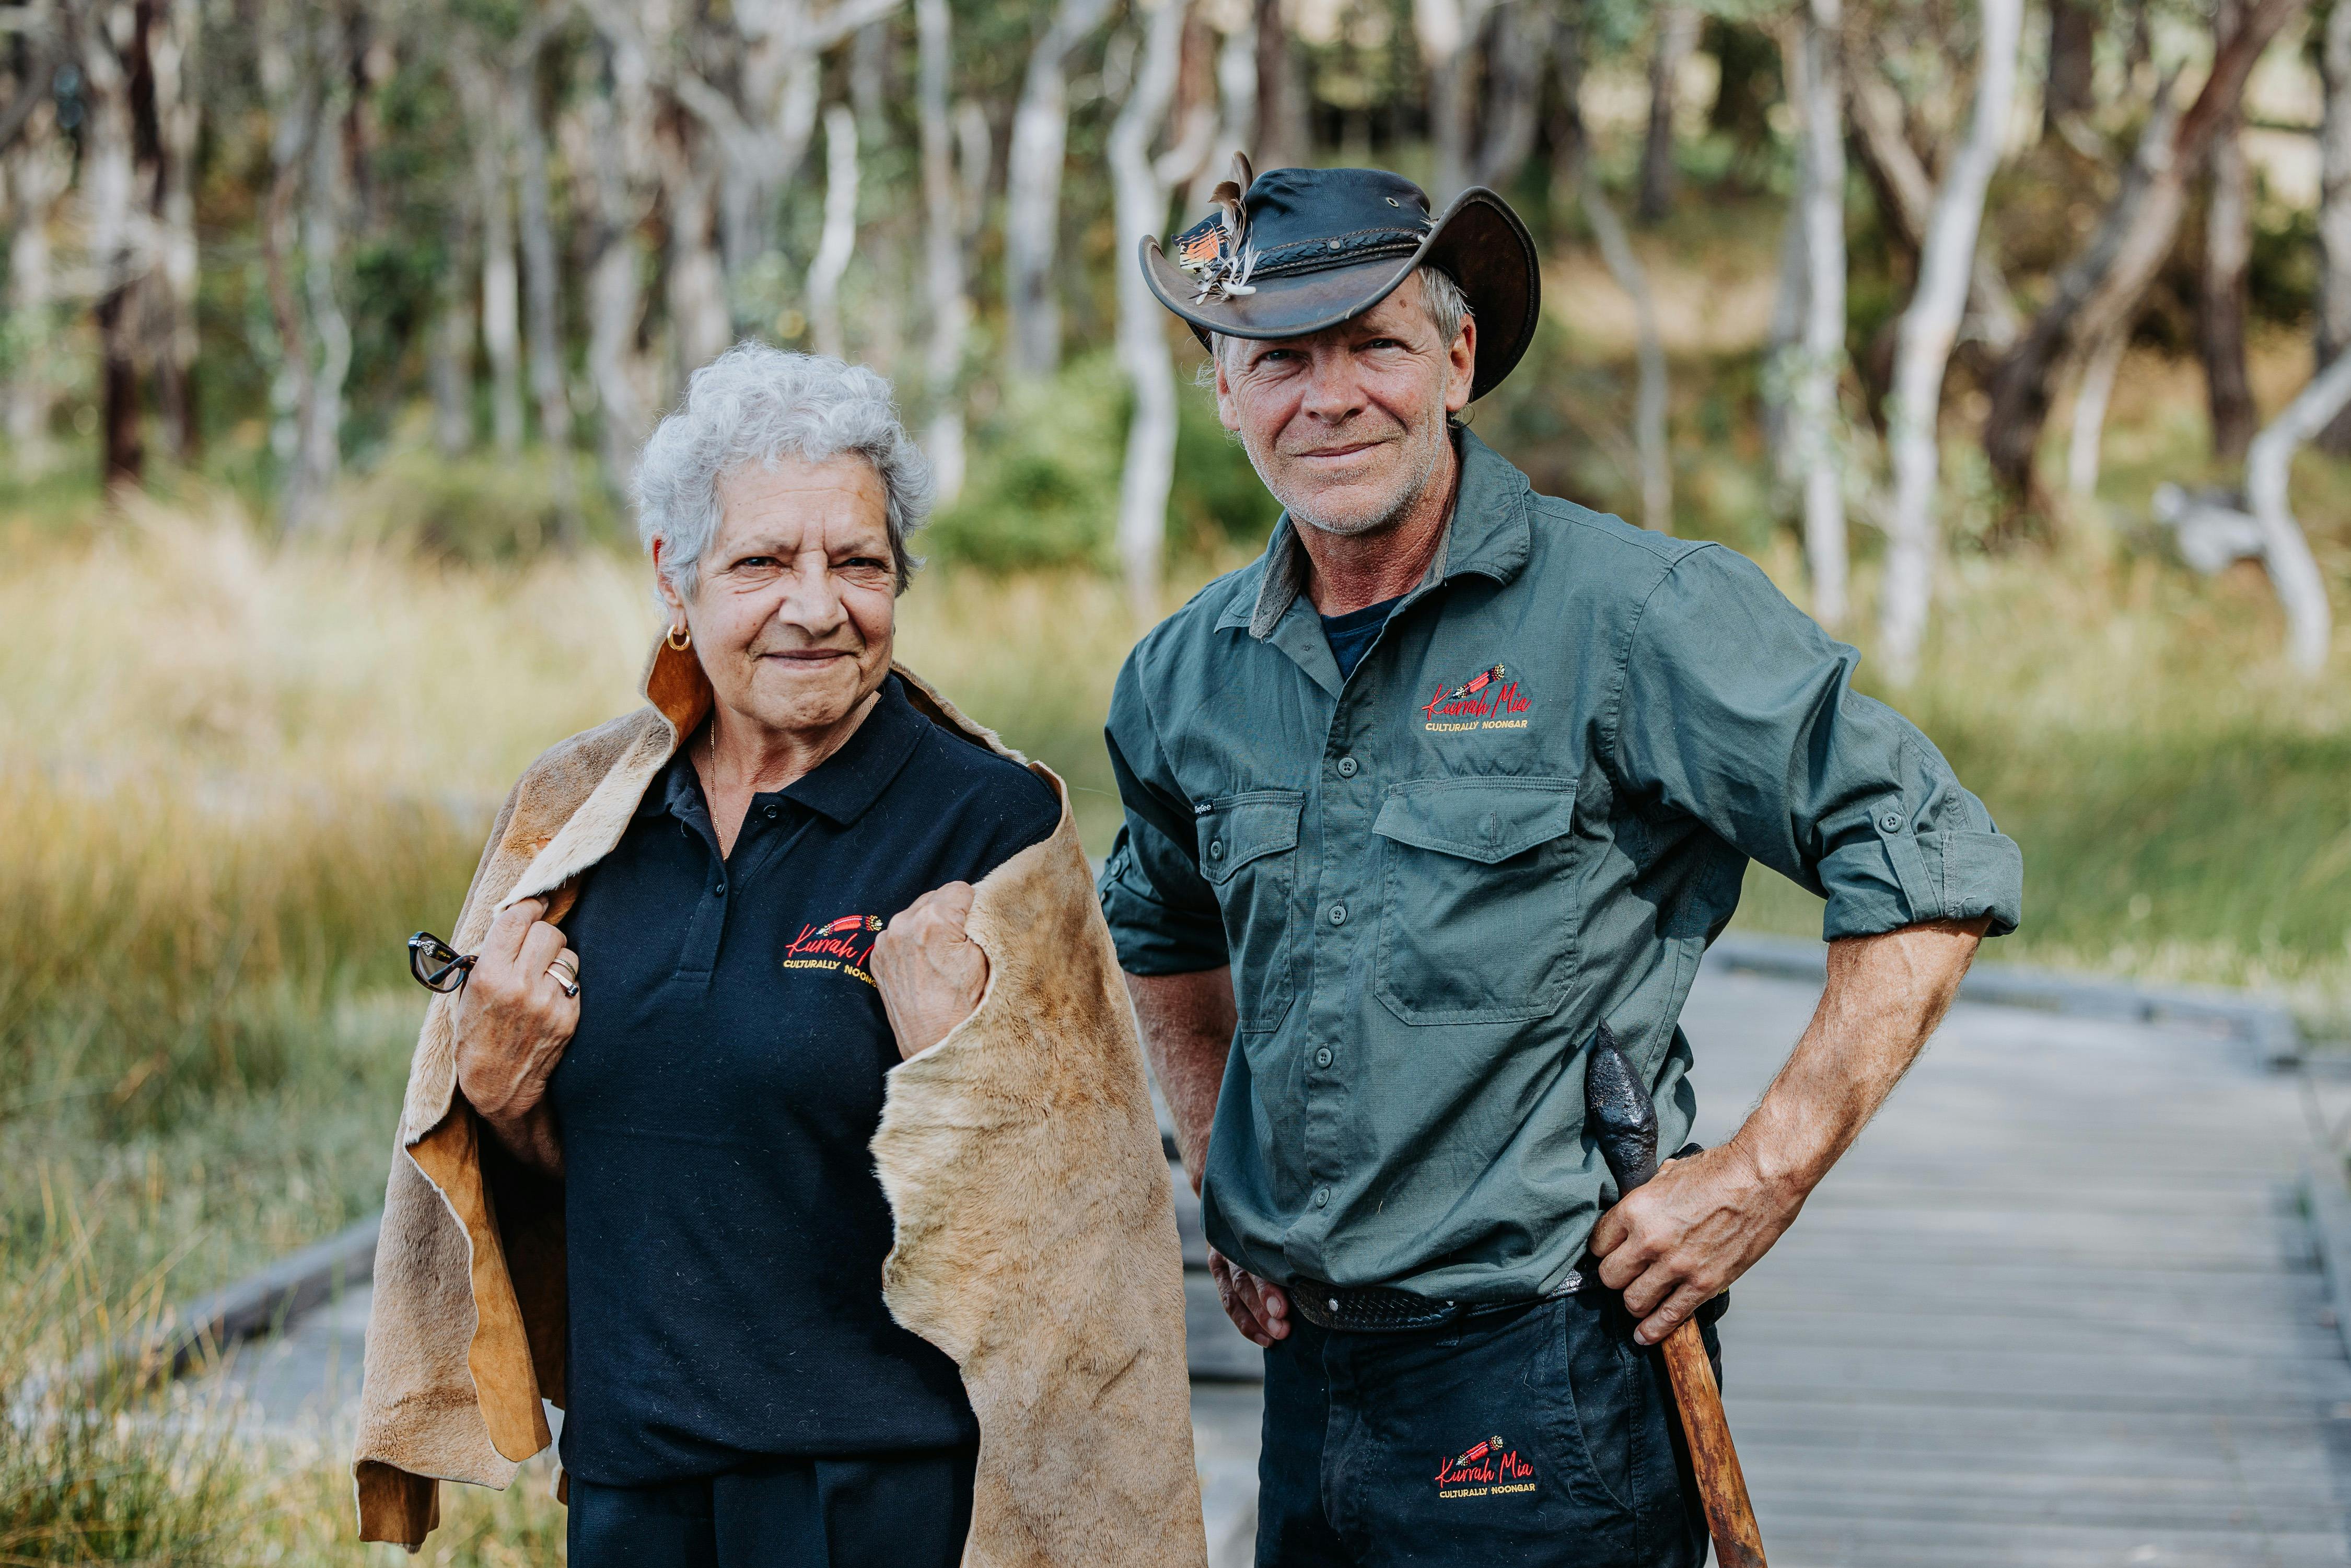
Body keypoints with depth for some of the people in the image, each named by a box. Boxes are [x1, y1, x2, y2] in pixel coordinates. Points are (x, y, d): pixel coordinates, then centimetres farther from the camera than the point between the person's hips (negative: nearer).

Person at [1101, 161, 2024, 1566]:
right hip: (1308, 1380, 6)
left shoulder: (1632, 616, -10)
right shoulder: (1186, 681, 8)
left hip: (1546, 1374, -5)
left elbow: (1931, 868, -11)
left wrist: (1764, 1177, -14)